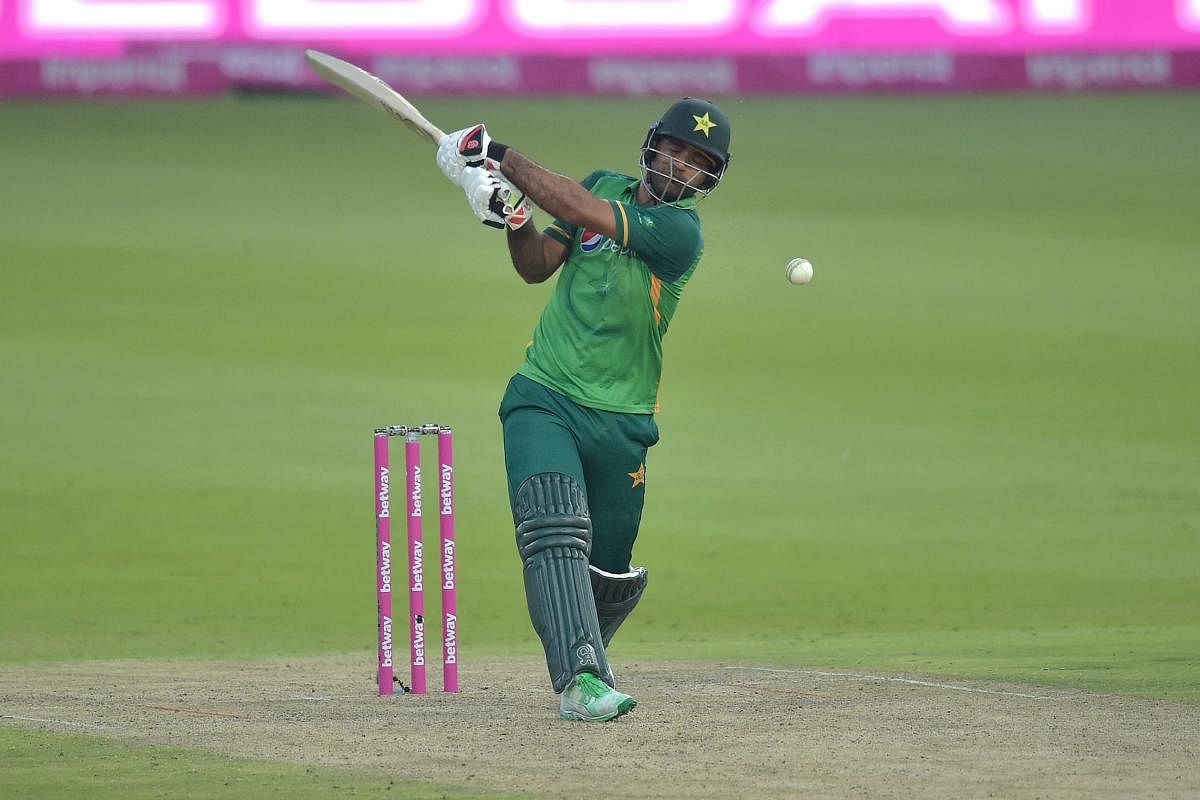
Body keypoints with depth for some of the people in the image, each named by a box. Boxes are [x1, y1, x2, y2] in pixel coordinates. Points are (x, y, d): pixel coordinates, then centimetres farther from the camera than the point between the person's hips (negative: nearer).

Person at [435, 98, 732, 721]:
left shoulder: (680, 233, -12)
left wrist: (504, 158, -17)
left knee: (609, 573, 8)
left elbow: (580, 211, -22)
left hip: (620, 422, -1)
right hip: (542, 399, 1)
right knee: (554, 529, -23)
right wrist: (513, 221, -13)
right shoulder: (606, 186, 6)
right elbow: (538, 266, 7)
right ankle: (581, 677, -34)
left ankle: (580, 659, 39)